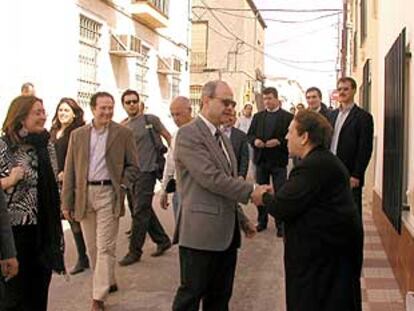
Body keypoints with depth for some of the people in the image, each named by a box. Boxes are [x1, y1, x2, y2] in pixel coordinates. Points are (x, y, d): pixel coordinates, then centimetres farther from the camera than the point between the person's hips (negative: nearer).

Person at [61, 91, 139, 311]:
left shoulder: (123, 134, 1)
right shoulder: (77, 135, 7)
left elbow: (132, 165, 6)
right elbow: (69, 170, 7)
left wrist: (122, 185, -9)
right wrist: (67, 202, 3)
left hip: (108, 194, -3)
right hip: (84, 194, 3)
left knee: (105, 248, -5)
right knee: (92, 247, 12)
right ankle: (108, 282, 31)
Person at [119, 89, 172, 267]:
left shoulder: (150, 120, -3)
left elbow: (168, 137, 2)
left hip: (147, 170, -6)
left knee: (140, 211, -6)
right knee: (145, 209, 13)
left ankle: (134, 251, 2)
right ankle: (162, 240, 27)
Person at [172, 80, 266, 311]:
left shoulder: (223, 138, 17)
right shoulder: (188, 134, -12)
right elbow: (211, 178, -21)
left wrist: (242, 220, 20)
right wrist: (252, 190, -17)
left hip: (226, 232, 9)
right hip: (201, 232, -8)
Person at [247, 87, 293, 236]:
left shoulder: (287, 117, -3)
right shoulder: (258, 116, 10)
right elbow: (250, 135, 11)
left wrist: (279, 142, -21)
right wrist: (255, 140, -9)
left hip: (279, 161, -4)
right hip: (261, 160, 4)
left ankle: (281, 224, 10)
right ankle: (262, 221, 25)